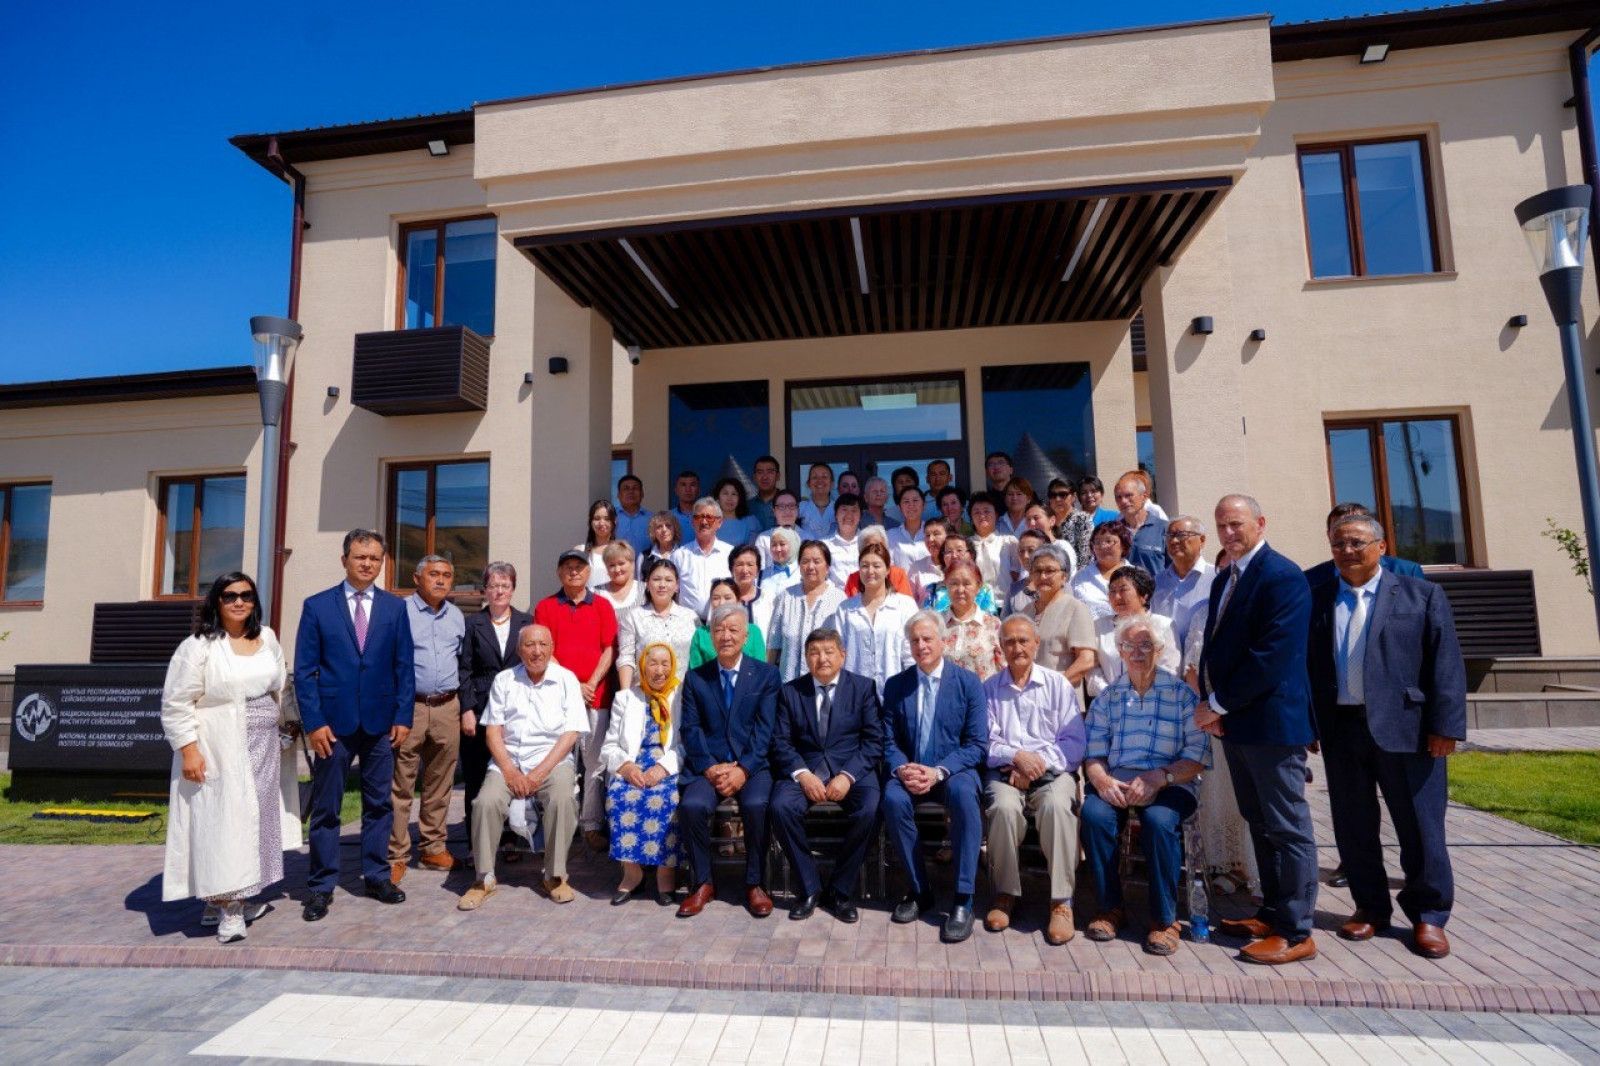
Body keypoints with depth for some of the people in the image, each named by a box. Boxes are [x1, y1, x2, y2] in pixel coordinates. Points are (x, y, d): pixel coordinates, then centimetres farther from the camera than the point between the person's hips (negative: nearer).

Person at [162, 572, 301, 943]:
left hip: (263, 749, 5)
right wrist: (189, 749, -15)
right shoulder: (198, 646, -8)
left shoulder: (267, 638, 8)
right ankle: (227, 908, 3)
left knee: (256, 818, 10)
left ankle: (240, 896, 24)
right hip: (220, 752, -5)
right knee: (223, 821, -4)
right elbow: (176, 703, -9)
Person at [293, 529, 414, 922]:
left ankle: (377, 876, 24)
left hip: (381, 722, 2)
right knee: (325, 807, 6)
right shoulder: (317, 606, 0)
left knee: (379, 803, 10)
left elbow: (404, 666, 4)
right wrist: (313, 722, -9)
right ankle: (321, 886, 19)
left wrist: (403, 716, -2)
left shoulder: (395, 606, 4)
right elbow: (304, 669, -2)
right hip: (333, 722, -2)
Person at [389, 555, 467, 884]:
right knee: (400, 785, 0)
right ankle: (396, 856, 10)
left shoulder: (457, 616, 13)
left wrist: (466, 706, 12)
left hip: (447, 708, 5)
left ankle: (433, 848, 23)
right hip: (408, 707, -5)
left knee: (440, 783, 12)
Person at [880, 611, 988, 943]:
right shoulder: (895, 685, 7)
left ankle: (963, 901, -24)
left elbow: (977, 744, -5)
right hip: (909, 772, 2)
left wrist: (938, 772, -19)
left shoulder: (968, 683, 0)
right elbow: (889, 741, 7)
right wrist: (901, 769, -16)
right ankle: (920, 891, -10)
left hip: (954, 770, -2)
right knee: (893, 798, -30)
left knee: (963, 793, -35)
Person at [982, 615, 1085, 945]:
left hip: (1053, 770, 0)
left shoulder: (1057, 685, 10)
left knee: (1057, 805, -33)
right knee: (1004, 806, -32)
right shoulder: (989, 689, 12)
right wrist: (1017, 756, -15)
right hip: (1006, 771, 0)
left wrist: (1038, 762, -13)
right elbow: (986, 744, 4)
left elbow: (1075, 743, 1)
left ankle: (1062, 901, -20)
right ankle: (1006, 893, -10)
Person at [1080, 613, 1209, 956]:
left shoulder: (1182, 694, 6)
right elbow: (1093, 754, 6)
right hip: (1115, 783, 2)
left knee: (1159, 820, -33)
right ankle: (1110, 908, -8)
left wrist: (1158, 778, -19)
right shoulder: (1107, 697, 14)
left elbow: (1197, 757, -4)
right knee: (1094, 813, -28)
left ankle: (1165, 919, -13)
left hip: (1169, 785, -2)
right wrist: (1102, 780, -15)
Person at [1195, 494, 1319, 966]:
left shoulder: (1282, 577, -14)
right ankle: (1273, 913, 29)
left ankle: (1296, 933, 11)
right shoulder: (1224, 581, 15)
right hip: (1234, 721, 9)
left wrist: (1218, 705, -16)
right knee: (1260, 824, 17)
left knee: (1288, 828, 1)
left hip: (1270, 722, -9)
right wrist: (1212, 705, 1)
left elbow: (1271, 657, -21)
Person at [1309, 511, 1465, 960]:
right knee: (1354, 826, 11)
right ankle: (1371, 907, 26)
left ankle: (1428, 915, 23)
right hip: (1341, 729, 2)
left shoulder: (1421, 595, 4)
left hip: (1404, 727, -2)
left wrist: (1445, 725, -9)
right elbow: (1308, 664, 6)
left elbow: (1446, 663, -2)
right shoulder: (1317, 599, 9)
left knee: (1420, 826, 6)